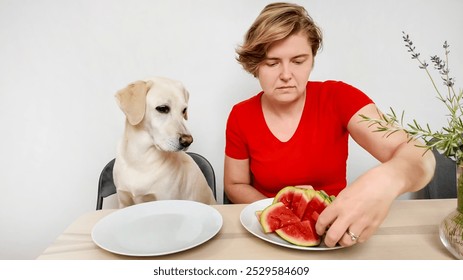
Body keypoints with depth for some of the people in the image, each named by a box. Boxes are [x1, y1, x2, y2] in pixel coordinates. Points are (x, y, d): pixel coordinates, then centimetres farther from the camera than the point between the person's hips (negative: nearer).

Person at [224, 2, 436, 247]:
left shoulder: (338, 98, -12)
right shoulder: (240, 117, -8)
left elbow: (417, 155, -20)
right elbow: (235, 186, 3)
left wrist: (385, 181, -42)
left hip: (338, 232, 0)